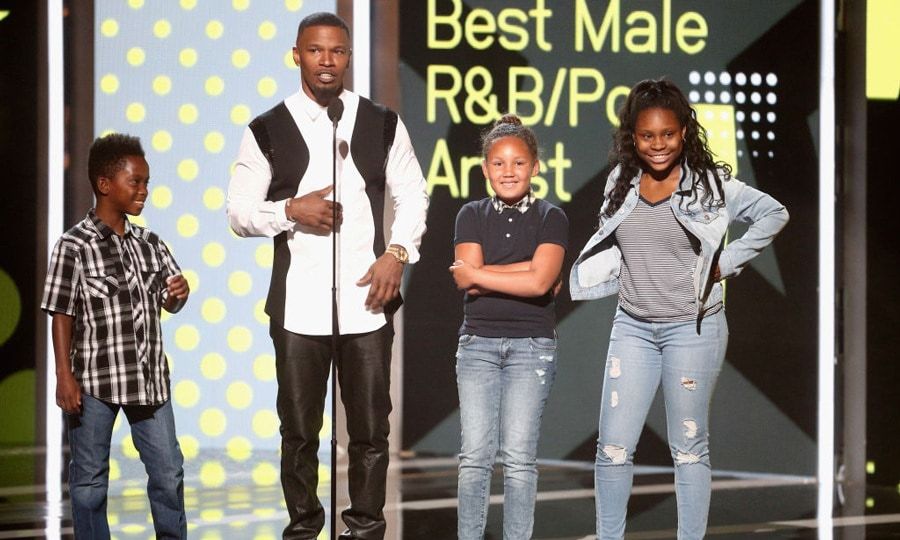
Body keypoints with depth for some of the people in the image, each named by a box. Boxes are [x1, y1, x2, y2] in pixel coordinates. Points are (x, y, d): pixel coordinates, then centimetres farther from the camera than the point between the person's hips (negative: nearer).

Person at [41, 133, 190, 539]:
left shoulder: (149, 244, 7)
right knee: (89, 480, 6)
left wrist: (179, 293, -8)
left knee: (168, 472, 8)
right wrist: (64, 377, -12)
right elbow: (61, 315, -8)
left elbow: (169, 304, 16)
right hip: (94, 381, -5)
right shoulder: (74, 246, -8)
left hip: (148, 376, 5)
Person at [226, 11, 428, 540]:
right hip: (298, 305, 0)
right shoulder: (267, 131, 3)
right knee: (299, 430, 7)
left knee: (370, 430, 3)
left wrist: (398, 252, -4)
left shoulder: (383, 124, 7)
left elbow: (413, 194, 11)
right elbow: (240, 211, 4)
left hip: (366, 298, 1)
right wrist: (291, 210, -14)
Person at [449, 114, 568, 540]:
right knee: (475, 454, -2)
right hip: (477, 342, 2)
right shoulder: (472, 216, 9)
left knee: (519, 456, -4)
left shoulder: (551, 218, 2)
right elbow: (467, 277, -6)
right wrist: (526, 273, -11)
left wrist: (479, 273, -6)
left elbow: (540, 281, -13)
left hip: (532, 345, -2)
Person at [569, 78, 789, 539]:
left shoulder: (709, 184, -7)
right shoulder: (621, 183, 6)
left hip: (692, 328, -4)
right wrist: (572, 282, 5)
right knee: (613, 448, 1)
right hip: (632, 328, 4)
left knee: (689, 449, 5)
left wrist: (727, 262, -4)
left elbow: (773, 214, 0)